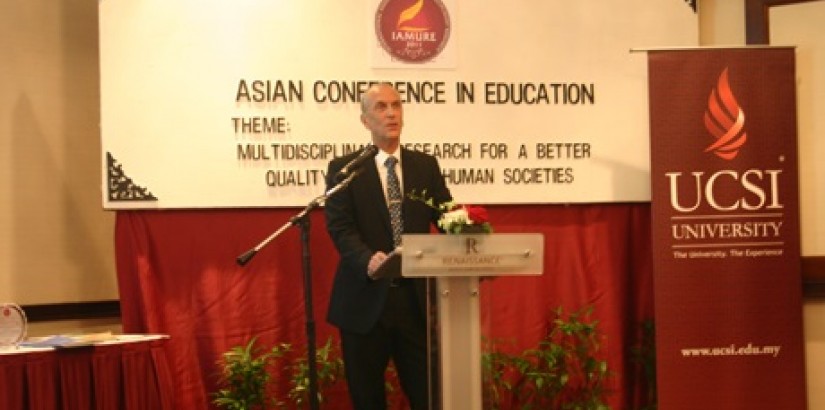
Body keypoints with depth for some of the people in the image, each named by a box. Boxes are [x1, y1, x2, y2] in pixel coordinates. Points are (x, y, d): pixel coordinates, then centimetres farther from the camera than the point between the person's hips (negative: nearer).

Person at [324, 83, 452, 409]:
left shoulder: (426, 165, 11)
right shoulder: (343, 168, 2)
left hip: (417, 298, 2)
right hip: (366, 299, -2)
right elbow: (339, 227, -10)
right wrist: (367, 260, -30)